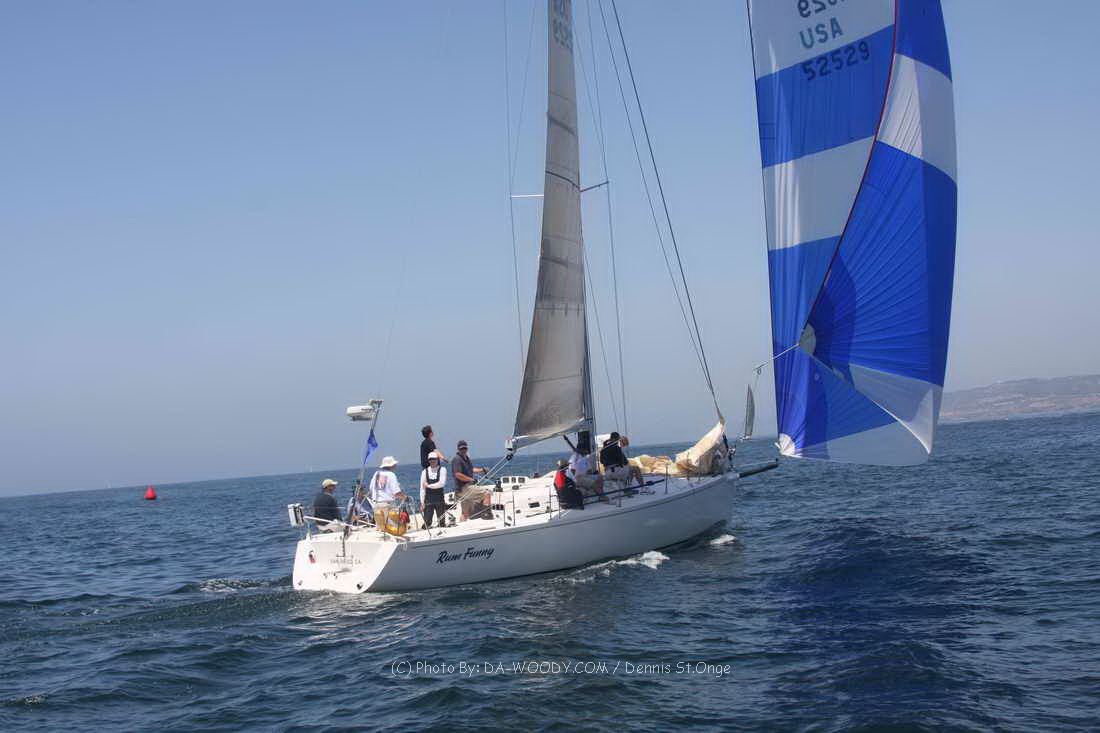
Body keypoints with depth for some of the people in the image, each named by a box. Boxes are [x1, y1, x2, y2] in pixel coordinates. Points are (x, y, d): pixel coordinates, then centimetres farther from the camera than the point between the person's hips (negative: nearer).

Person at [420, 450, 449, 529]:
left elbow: (442, 483, -12)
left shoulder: (442, 469, 1)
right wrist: (422, 502, -1)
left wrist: (429, 485, -7)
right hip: (428, 500, 1)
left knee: (441, 522, 3)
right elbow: (422, 488, 5)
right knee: (427, 523, -4)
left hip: (440, 500, -1)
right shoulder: (425, 471, 6)